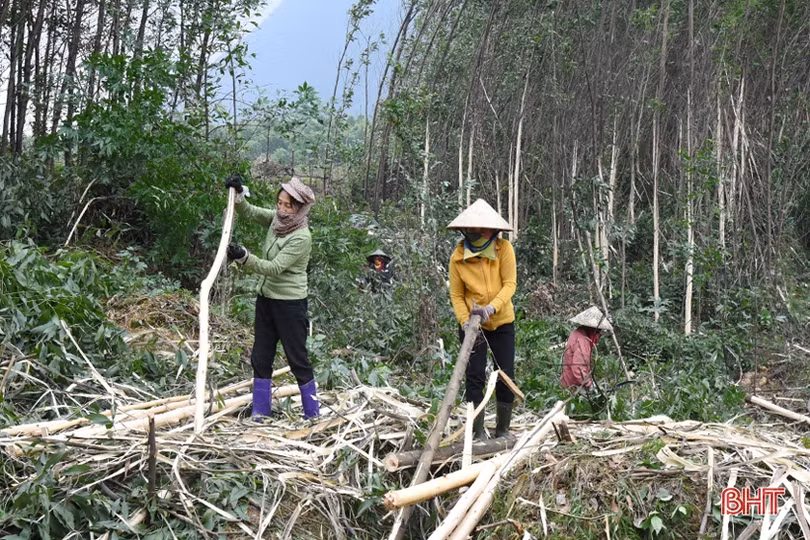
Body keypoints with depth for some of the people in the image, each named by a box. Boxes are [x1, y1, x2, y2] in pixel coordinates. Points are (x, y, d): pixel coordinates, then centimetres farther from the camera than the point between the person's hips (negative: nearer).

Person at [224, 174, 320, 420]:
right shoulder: (277, 219, 0)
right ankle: (259, 414, 19)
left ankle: (313, 415, 16)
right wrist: (238, 194, -8)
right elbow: (249, 212, 12)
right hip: (266, 298, 8)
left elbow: (275, 268, -25)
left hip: (290, 303, -8)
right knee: (260, 358, 10)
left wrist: (244, 257, -34)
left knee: (298, 359, 2)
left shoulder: (301, 237, -21)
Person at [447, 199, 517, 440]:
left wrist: (491, 307, -33)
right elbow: (456, 295, -8)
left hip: (502, 322, 0)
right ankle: (478, 432, 5)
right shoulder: (458, 257, -11)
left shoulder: (504, 249, -12)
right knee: (475, 376, -3)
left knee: (506, 376, 4)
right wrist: (465, 321, -23)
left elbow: (510, 284, -18)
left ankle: (503, 430, 19)